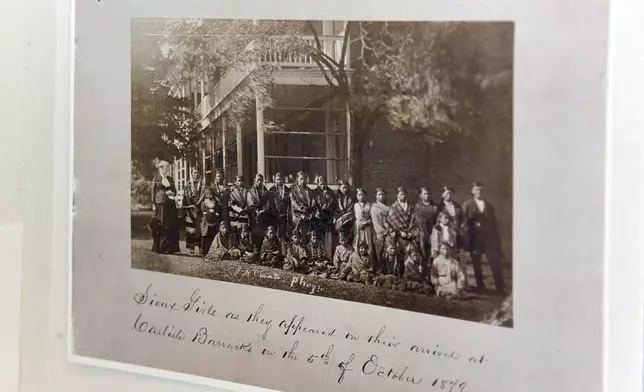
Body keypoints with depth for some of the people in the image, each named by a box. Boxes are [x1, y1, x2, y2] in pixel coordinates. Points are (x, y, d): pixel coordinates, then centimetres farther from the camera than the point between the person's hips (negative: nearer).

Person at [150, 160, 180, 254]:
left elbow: (175, 191, 21)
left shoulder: (170, 179, 17)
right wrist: (154, 205, -10)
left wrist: (172, 193, -3)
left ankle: (170, 248, 7)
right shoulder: (156, 178, 2)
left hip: (170, 205, 5)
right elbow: (152, 191, -2)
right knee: (160, 227, -4)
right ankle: (159, 247, 2)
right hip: (160, 204, -5)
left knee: (171, 226, 2)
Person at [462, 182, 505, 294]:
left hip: (489, 237, 1)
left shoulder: (489, 205, 14)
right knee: (476, 263, 5)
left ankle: (500, 288, -4)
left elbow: (493, 222, 12)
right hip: (475, 238, -1)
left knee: (496, 262, -6)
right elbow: (464, 221, -1)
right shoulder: (467, 205, 5)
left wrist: (497, 237, 7)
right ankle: (480, 285, 16)